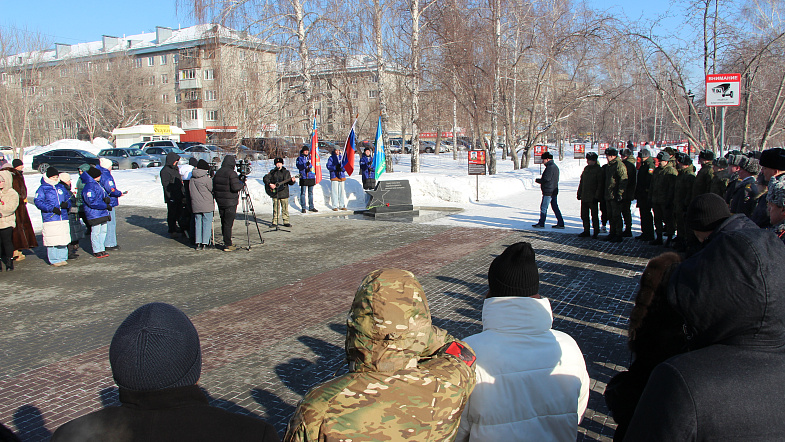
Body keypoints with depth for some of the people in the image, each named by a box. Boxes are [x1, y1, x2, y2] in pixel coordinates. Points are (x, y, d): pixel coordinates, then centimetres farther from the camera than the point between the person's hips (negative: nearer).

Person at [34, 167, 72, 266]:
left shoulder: (61, 187, 16)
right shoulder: (42, 188, 2)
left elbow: (68, 199, 21)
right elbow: (38, 202, -7)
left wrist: (66, 204, -3)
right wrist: (52, 208, -16)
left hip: (63, 218, 4)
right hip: (50, 219, -4)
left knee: (63, 239, 5)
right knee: (52, 240, -5)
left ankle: (63, 257, 15)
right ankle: (54, 259, 3)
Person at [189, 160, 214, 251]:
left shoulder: (192, 178, 6)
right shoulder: (206, 178, -13)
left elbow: (190, 191, 12)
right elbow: (213, 189, -6)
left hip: (195, 206, 6)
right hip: (207, 205, -5)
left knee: (197, 223, 10)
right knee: (207, 223, 2)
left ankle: (198, 243, 10)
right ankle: (205, 243, 1)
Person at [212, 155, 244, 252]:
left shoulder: (218, 173, 9)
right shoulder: (231, 173, -15)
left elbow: (214, 187, 14)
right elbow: (235, 187, -21)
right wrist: (242, 184, -4)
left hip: (220, 202, 7)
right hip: (230, 203, -7)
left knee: (224, 223, 14)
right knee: (228, 224, -5)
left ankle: (227, 243, 22)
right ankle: (228, 245, -4)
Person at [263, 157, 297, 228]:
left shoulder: (286, 172, 8)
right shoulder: (272, 172, 5)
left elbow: (289, 182, 7)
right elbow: (265, 178, 1)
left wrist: (292, 181, -15)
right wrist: (270, 184, -13)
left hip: (284, 193, 1)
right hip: (275, 194, -1)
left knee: (285, 208, 4)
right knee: (276, 209, 2)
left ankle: (286, 222, 11)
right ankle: (274, 222, 8)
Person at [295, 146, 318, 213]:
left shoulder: (311, 157, 13)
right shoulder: (300, 158, 3)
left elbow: (313, 165, 11)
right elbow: (299, 166, -11)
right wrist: (305, 165, -26)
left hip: (311, 177, 3)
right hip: (303, 178, -3)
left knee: (311, 193, 8)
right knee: (303, 193, -4)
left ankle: (311, 207, 14)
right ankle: (303, 207, 1)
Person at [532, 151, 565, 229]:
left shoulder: (550, 167, -15)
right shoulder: (555, 166, 17)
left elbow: (546, 179, -22)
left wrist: (537, 180, -5)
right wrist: (541, 180, 11)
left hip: (548, 191, -10)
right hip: (554, 191, 10)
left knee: (543, 207, -2)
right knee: (555, 207, 12)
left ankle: (541, 224, 3)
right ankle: (560, 223, 12)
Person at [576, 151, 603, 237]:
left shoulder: (599, 169, -8)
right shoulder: (586, 168, 13)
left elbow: (600, 184, -11)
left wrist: (597, 196, -16)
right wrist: (579, 193, 15)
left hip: (592, 197, -7)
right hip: (584, 197, 7)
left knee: (594, 216, 1)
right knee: (584, 215, 10)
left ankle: (596, 232, 12)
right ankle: (586, 231, 19)